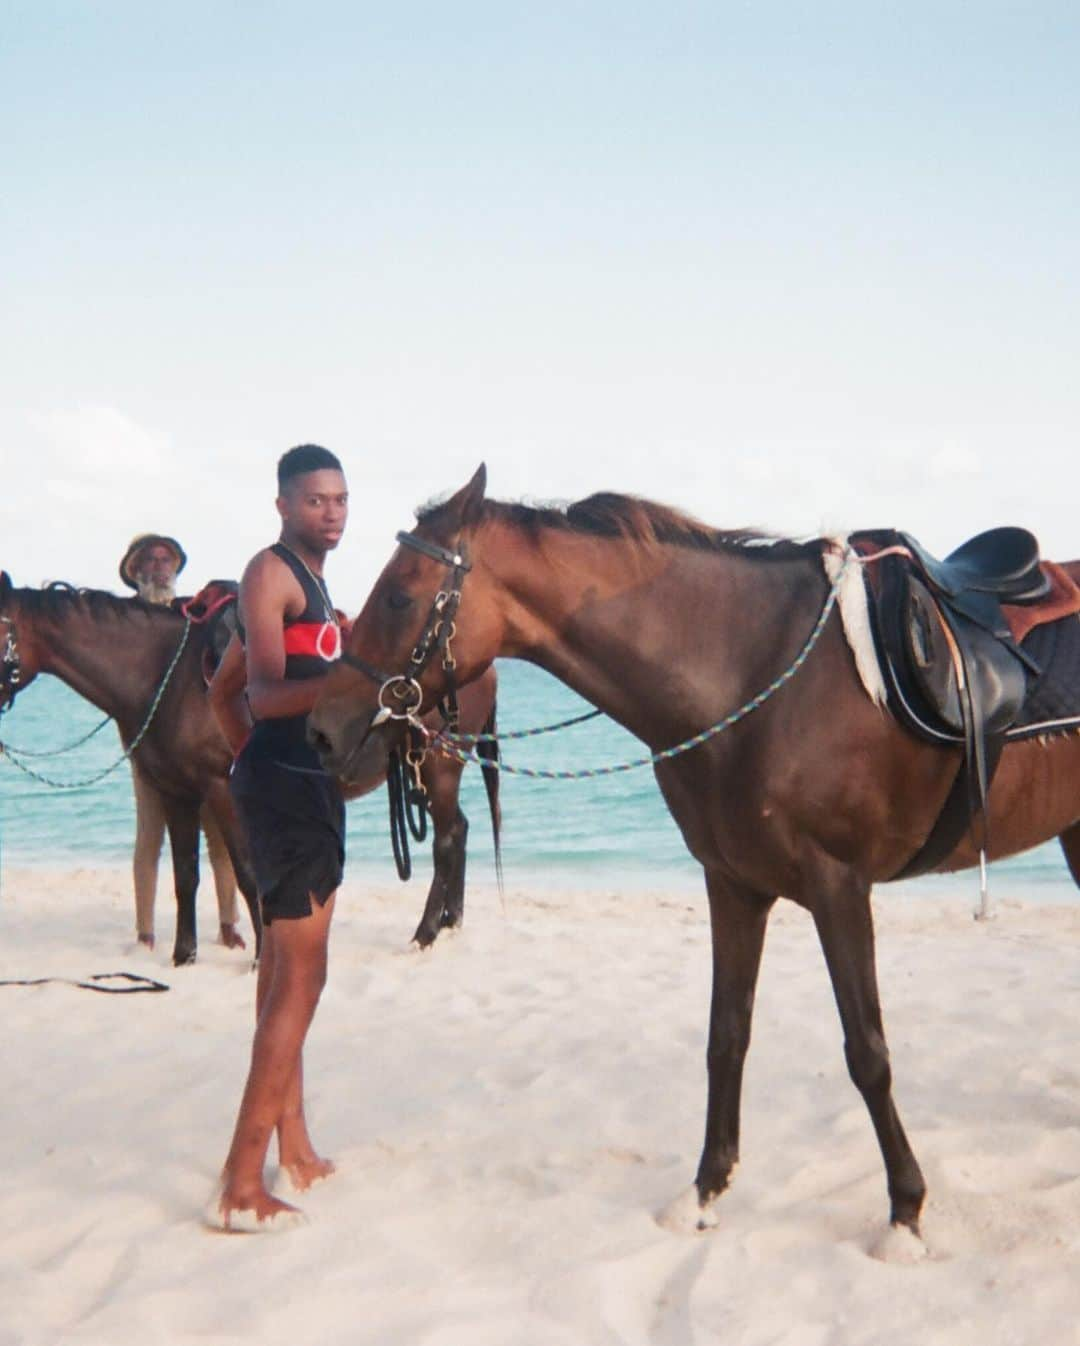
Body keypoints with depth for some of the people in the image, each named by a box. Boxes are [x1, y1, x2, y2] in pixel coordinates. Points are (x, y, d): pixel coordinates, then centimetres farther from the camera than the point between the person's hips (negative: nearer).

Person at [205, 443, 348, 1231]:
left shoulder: (309, 580, 18)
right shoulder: (270, 574, -11)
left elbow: (222, 692, 25)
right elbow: (260, 694, -26)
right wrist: (345, 680, -41)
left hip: (308, 783, 10)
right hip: (287, 785, -10)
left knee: (288, 970, 14)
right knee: (300, 974, -12)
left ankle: (293, 1148, 25)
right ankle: (243, 1184, -9)